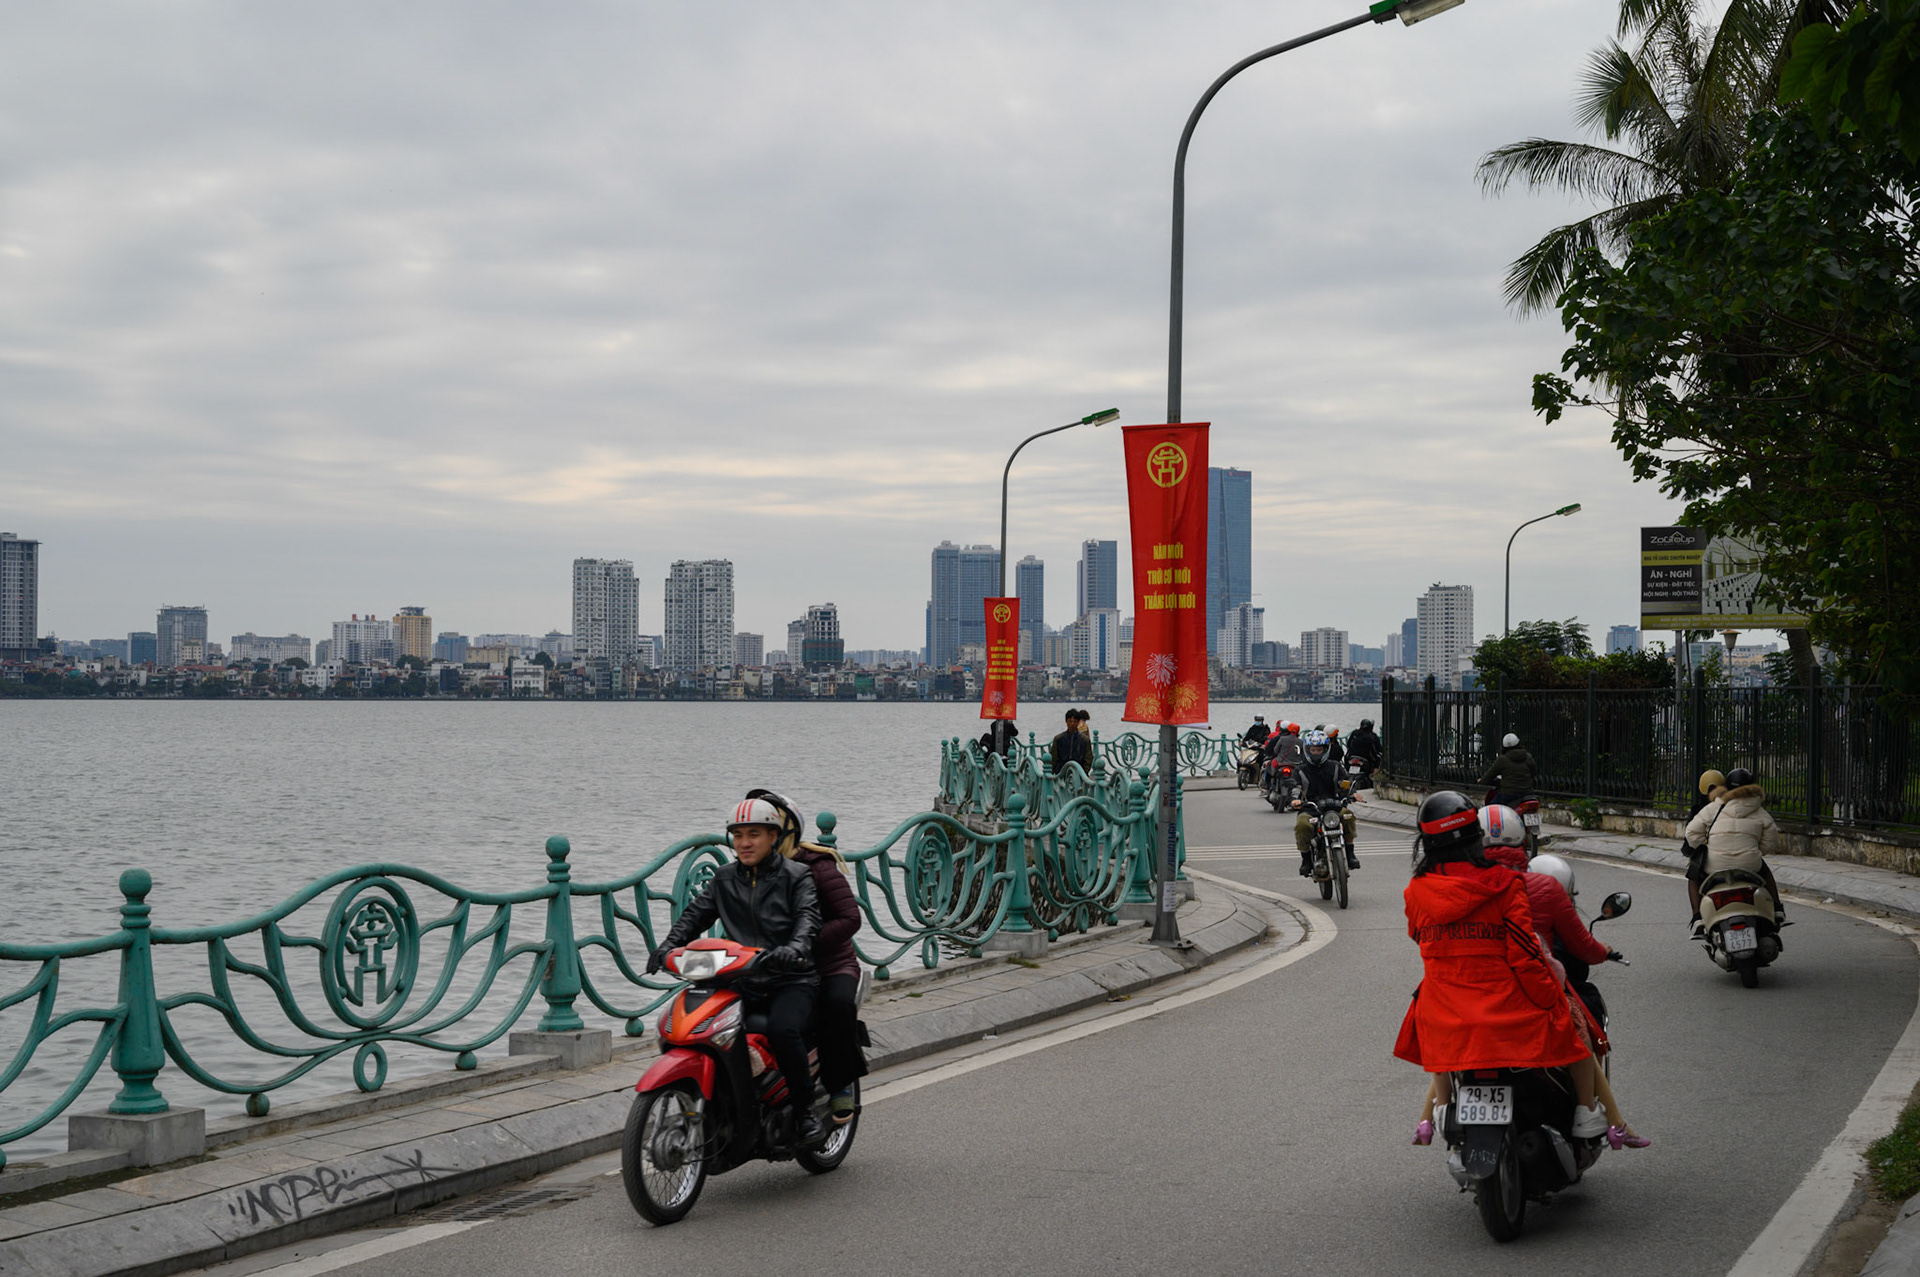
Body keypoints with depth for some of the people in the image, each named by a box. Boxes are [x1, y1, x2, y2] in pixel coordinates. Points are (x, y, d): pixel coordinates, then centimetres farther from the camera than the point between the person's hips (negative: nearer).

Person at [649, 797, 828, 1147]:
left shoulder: (796, 876, 3)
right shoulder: (724, 878, 17)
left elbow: (808, 917, -13)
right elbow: (696, 913, 8)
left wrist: (797, 947, -35)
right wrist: (669, 944, -12)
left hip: (791, 980, -5)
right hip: (742, 982, 5)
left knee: (782, 1030, -33)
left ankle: (806, 1111, -15)